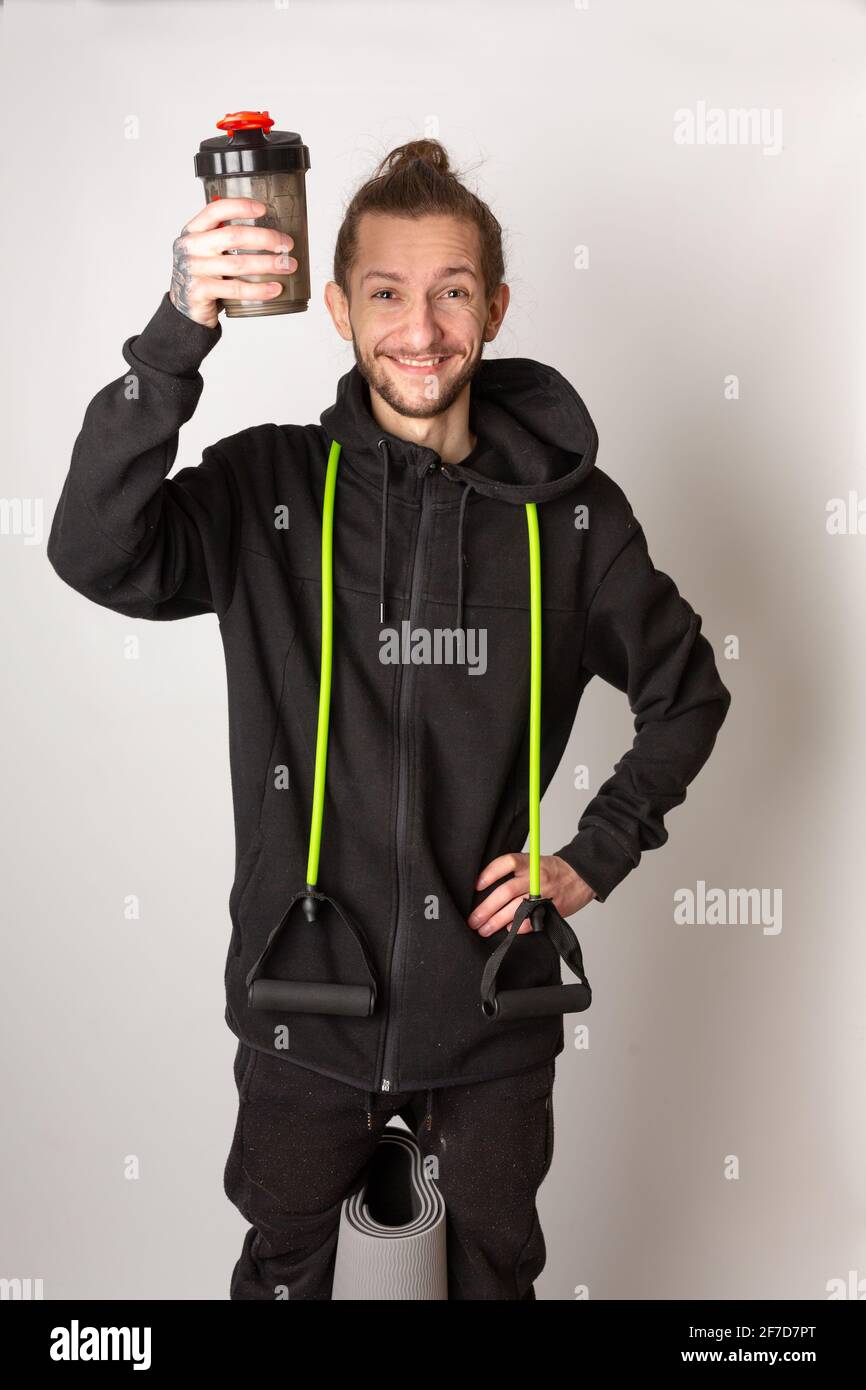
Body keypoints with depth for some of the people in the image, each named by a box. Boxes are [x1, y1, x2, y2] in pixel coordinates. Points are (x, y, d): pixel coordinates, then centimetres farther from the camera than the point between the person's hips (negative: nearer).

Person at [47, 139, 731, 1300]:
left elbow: (687, 693, 6)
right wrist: (179, 332, -35)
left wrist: (597, 857, -3)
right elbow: (96, 553, -26)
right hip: (306, 995, 0)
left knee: (495, 1271, 25)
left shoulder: (570, 509, -5)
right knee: (284, 1270, 24)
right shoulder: (271, 487, -8)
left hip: (492, 1004, 1)